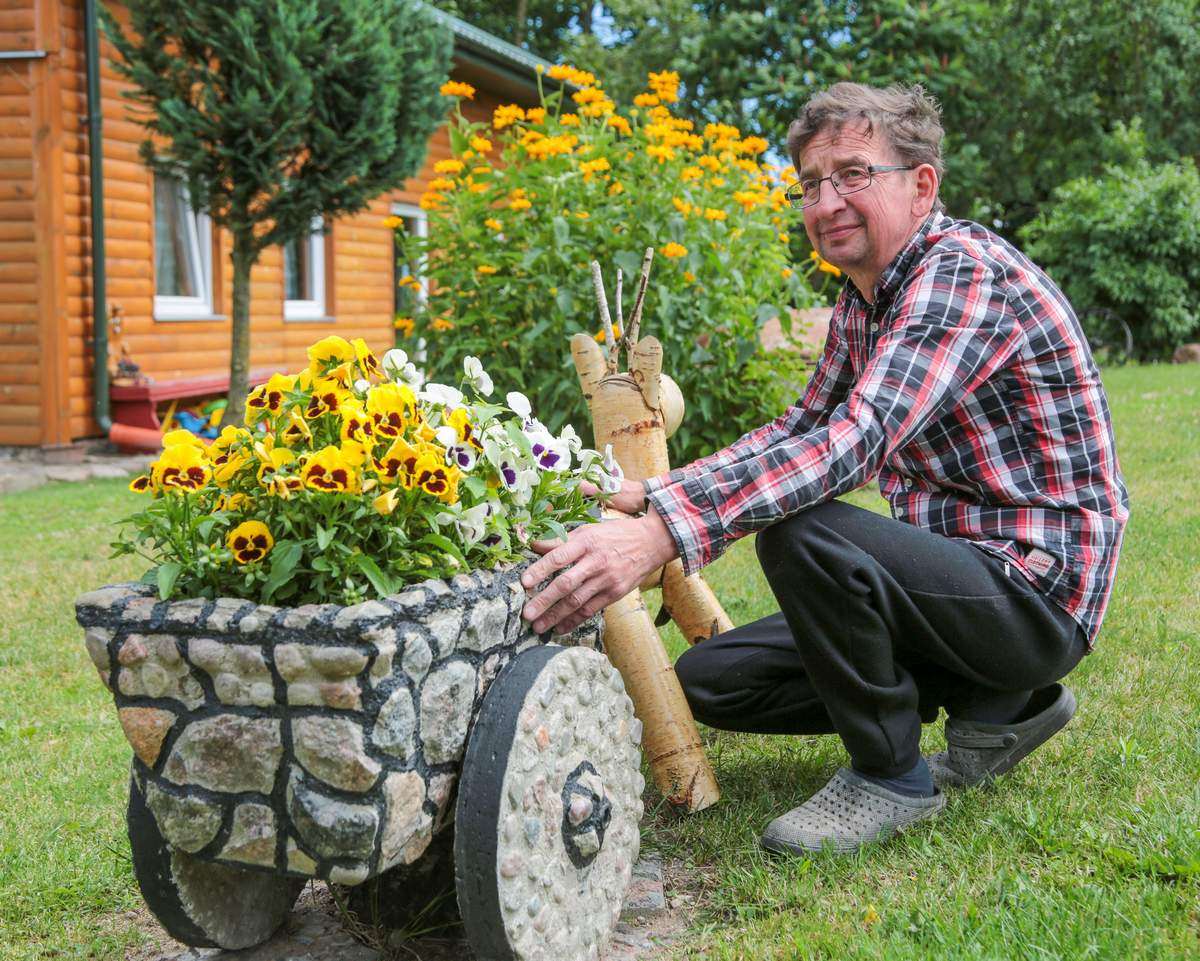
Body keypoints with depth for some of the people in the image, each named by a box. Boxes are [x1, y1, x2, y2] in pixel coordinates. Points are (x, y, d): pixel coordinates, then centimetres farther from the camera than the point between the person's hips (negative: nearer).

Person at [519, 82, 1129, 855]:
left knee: (802, 533, -33)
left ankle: (893, 775, -10)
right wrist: (651, 494, 2)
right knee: (709, 681, 6)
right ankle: (998, 705, 11)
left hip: (1035, 589, -10)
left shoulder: (966, 270, -21)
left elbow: (855, 442, -35)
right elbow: (801, 427, 18)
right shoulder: (864, 300, 10)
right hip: (963, 574, 10)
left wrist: (661, 535, -44)